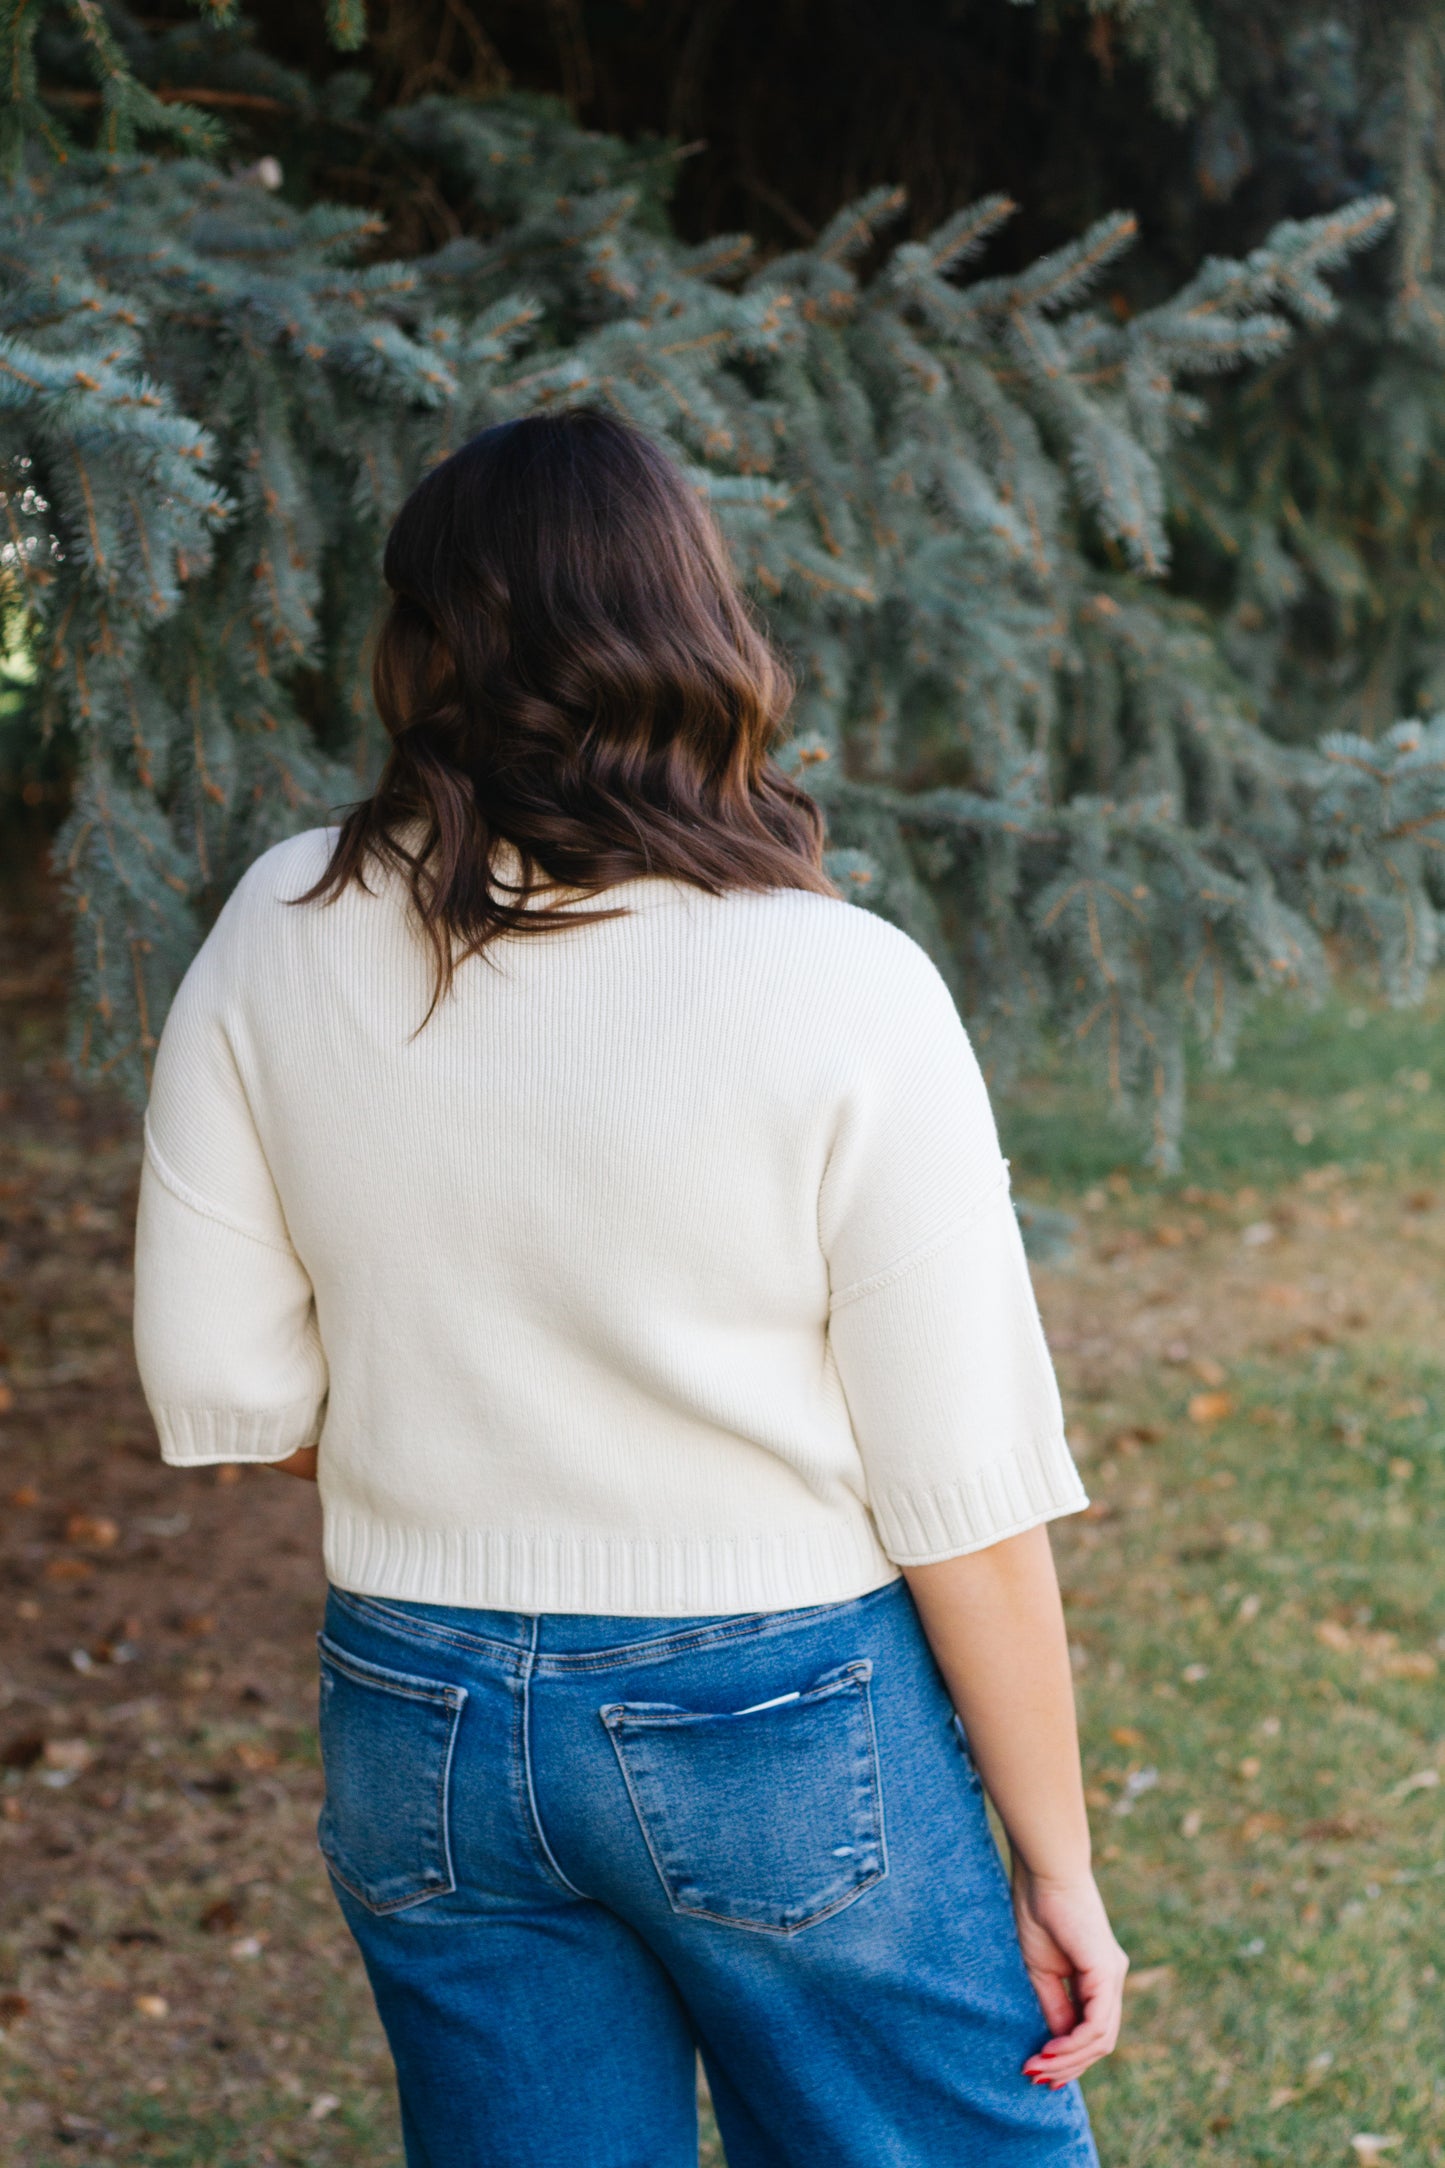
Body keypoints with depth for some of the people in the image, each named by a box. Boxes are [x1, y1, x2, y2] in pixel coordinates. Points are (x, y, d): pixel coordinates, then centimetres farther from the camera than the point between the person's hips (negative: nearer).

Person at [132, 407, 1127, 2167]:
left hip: (416, 1735, 4)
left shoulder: (281, 941, -7)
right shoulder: (843, 993, -16)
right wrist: (1056, 1861, -2)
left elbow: (220, 1386, 0)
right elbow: (968, 1504, -13)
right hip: (784, 1731, -3)